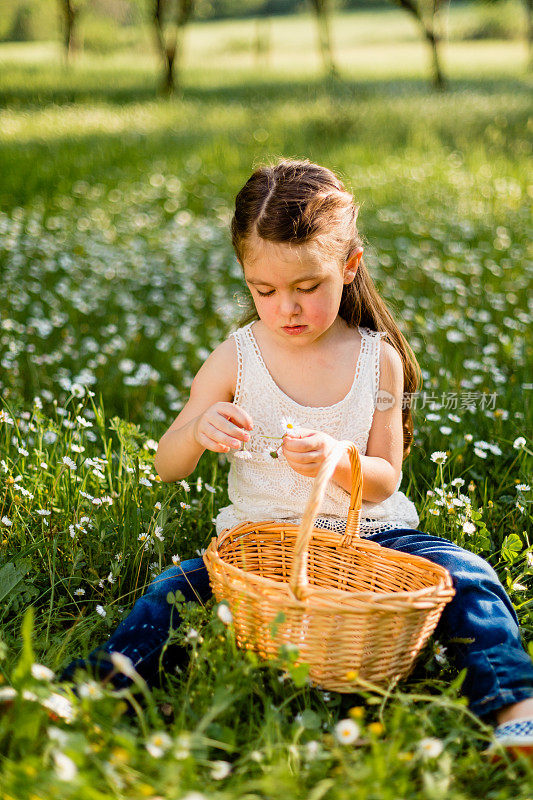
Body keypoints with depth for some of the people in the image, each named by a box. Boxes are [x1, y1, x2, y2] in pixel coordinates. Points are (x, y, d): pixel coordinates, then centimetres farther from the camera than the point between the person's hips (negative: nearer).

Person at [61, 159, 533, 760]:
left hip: (365, 529, 0)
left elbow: (385, 479, 0)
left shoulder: (378, 359, -2)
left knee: (467, 576, -23)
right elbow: (167, 468, 1)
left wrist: (334, 459, -24)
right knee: (176, 590, -26)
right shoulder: (236, 360, -2)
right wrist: (199, 431, -23)